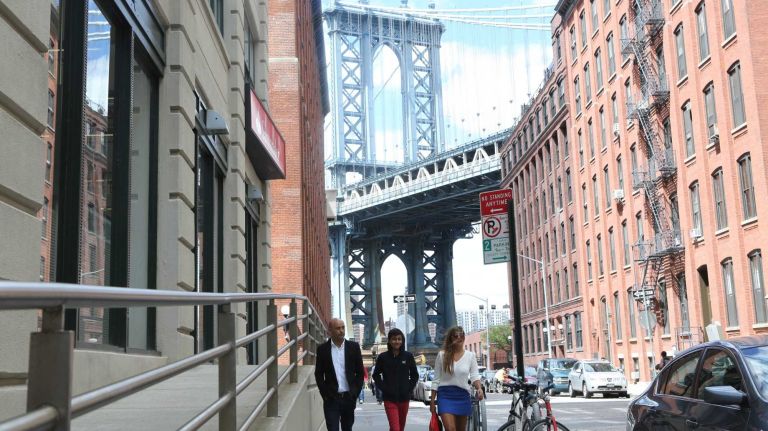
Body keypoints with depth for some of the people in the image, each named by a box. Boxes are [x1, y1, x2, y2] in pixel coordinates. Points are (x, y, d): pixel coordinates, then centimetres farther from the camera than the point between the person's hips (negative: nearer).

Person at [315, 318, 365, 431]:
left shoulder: (353, 347, 2)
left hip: (349, 397, 2)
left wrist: (355, 392, -1)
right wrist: (325, 394, -4)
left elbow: (360, 372, 6)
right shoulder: (322, 349, -1)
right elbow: (318, 374, 3)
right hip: (331, 399, -2)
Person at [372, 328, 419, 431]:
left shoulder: (408, 356, 2)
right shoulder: (383, 357, -2)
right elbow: (376, 375, 8)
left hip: (404, 398, 3)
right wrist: (383, 388, -3)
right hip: (389, 399, -3)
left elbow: (415, 375, 12)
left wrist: (409, 388, 0)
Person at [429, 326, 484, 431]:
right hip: (445, 395, -2)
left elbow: (474, 376, -1)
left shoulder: (470, 355, 4)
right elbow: (436, 380, 4)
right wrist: (432, 401, 3)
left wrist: (479, 388, -23)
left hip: (463, 395, 2)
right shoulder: (442, 355, 1)